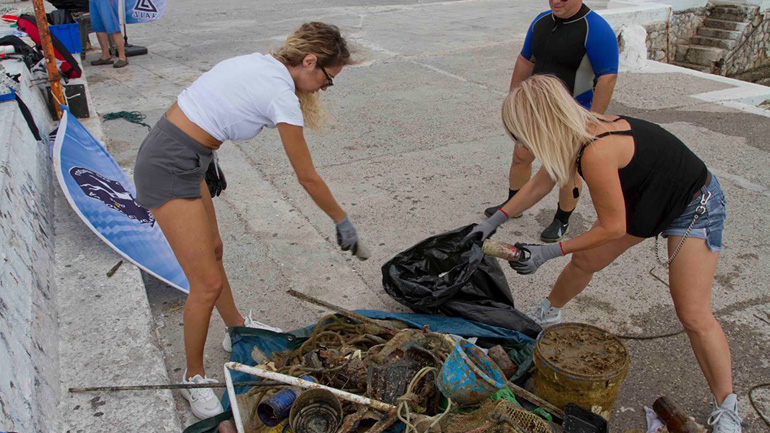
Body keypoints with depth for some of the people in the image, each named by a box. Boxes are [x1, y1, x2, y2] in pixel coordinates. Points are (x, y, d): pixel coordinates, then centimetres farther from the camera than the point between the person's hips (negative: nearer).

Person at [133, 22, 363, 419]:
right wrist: (343, 221, 3)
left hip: (173, 155, 10)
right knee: (208, 283, -2)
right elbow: (308, 178, -9)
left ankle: (238, 330, 43)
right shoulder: (282, 95, -18)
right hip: (170, 169, -10)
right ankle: (194, 376, 19)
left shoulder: (260, 63, 8)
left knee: (212, 250, 22)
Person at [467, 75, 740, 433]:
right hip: (645, 198, 8)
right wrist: (494, 221, 7)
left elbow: (612, 228, -27)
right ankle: (548, 313, 39)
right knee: (584, 262, 13)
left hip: (694, 207, -8)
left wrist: (547, 252, -21)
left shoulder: (595, 152, -39)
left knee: (693, 316, -7)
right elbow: (539, 184, 3)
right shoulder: (577, 132, -13)